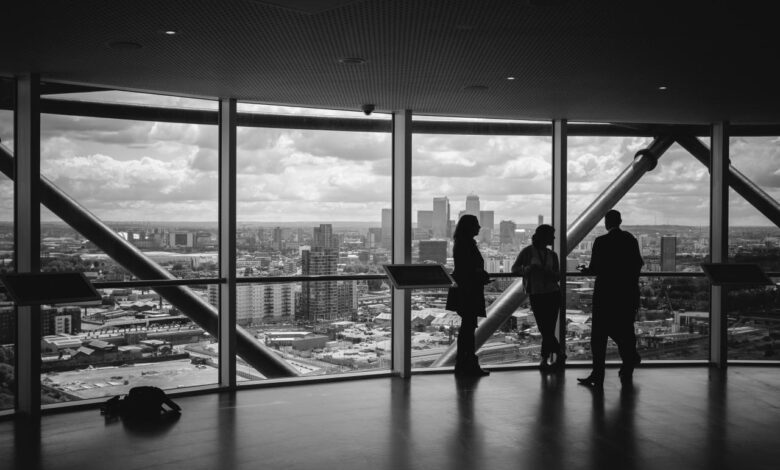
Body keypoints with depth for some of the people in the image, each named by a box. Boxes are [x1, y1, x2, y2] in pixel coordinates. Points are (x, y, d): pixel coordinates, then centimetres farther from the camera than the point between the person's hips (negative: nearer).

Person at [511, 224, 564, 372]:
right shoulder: (528, 251, -1)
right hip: (536, 295, -2)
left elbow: (558, 277, 6)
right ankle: (559, 355, 17)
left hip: (553, 294, 2)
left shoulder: (552, 255, 9)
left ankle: (544, 360, 10)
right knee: (545, 330, 0)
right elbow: (514, 268, -2)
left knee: (548, 329, -3)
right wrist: (527, 269, -21)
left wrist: (547, 272, -15)